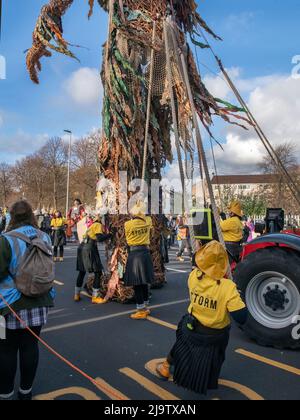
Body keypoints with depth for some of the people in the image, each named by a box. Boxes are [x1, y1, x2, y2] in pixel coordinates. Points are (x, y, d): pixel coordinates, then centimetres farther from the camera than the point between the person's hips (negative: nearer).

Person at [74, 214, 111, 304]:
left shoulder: (93, 225, 22)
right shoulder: (98, 225, -5)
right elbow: (100, 238, -19)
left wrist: (107, 234, 9)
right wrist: (111, 234, -12)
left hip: (82, 248, 9)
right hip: (89, 249, -9)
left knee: (81, 272, 18)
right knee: (98, 272, -3)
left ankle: (77, 295, 25)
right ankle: (95, 297, -1)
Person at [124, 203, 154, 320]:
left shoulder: (128, 224, -9)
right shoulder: (148, 221, -1)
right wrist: (141, 207, 35)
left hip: (134, 254, -4)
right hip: (145, 253, 4)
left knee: (136, 283, 2)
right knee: (144, 282, 15)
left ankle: (141, 311, 6)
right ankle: (145, 307, 26)